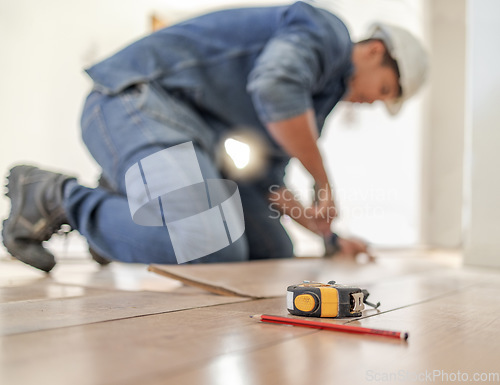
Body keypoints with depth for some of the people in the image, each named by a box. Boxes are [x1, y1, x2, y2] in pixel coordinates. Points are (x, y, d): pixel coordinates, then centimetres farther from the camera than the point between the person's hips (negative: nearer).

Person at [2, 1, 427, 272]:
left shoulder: (318, 95, 24)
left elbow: (262, 184, 24)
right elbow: (273, 85, -27)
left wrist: (329, 236, 20)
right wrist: (324, 181, -13)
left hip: (191, 141, 10)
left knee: (273, 255, 7)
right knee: (212, 252, -28)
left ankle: (124, 209, 10)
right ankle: (52, 196, -10)